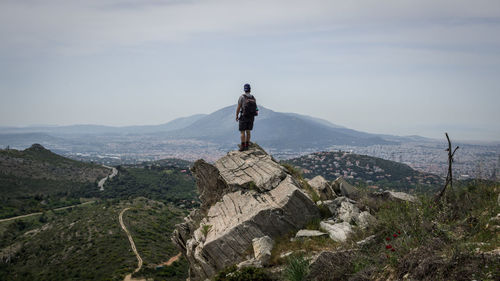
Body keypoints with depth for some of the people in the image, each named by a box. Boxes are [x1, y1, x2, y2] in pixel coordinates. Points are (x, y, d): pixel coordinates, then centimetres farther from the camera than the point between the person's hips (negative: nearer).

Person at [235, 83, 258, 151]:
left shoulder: (242, 97, -11)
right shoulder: (253, 98, 4)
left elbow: (238, 108, -10)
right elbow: (255, 108, 10)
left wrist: (236, 116, 1)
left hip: (243, 117, -5)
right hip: (251, 117, 5)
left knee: (242, 132, -1)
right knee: (248, 131, 12)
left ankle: (243, 146, -4)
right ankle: (247, 146, 12)